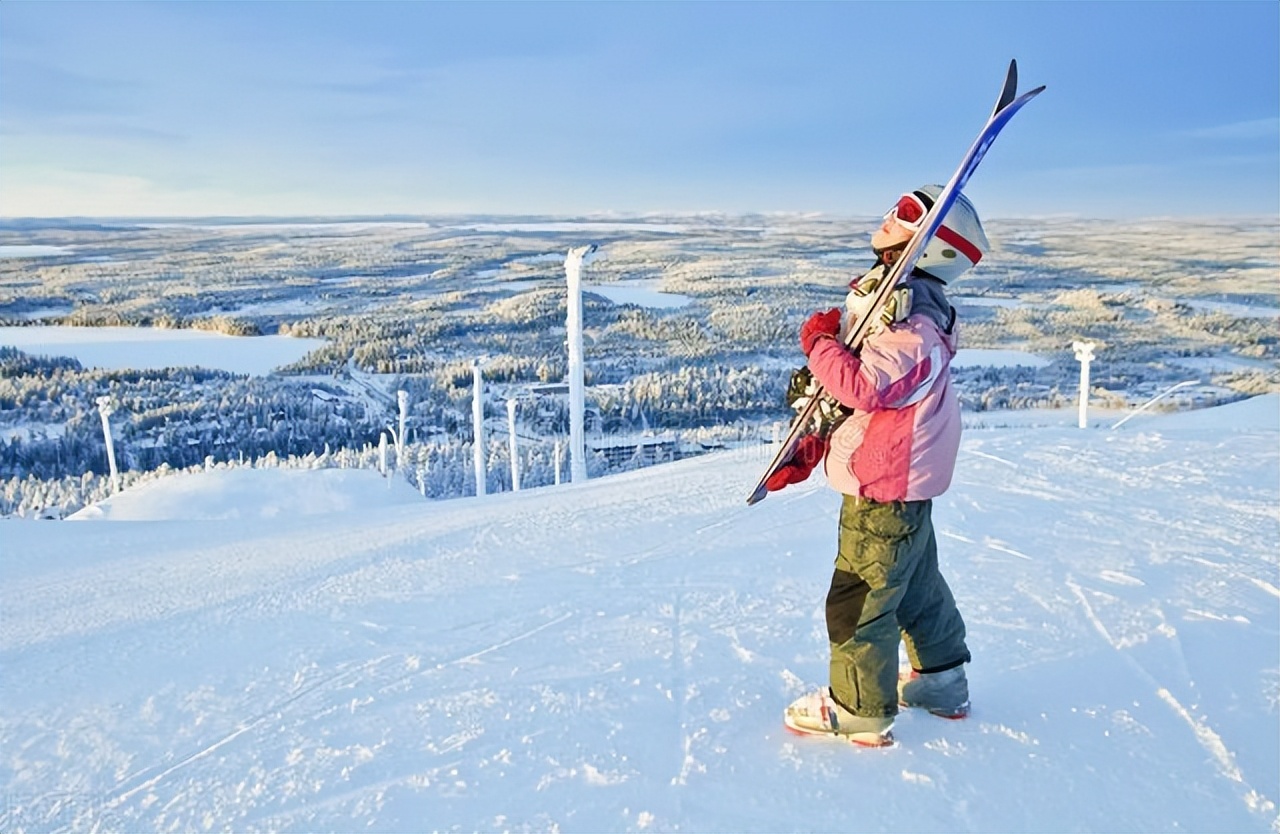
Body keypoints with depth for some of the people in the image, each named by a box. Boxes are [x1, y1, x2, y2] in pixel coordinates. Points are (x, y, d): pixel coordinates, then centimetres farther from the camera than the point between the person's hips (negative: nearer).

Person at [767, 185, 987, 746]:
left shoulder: (912, 325, -23)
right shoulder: (885, 299, 10)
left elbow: (863, 386, -36)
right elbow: (849, 400, 15)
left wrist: (820, 342, -18)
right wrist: (806, 453, 12)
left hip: (885, 487, -10)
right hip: (898, 482, 10)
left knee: (858, 597, 1)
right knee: (916, 581, 23)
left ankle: (860, 711, 17)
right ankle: (942, 681, 41)